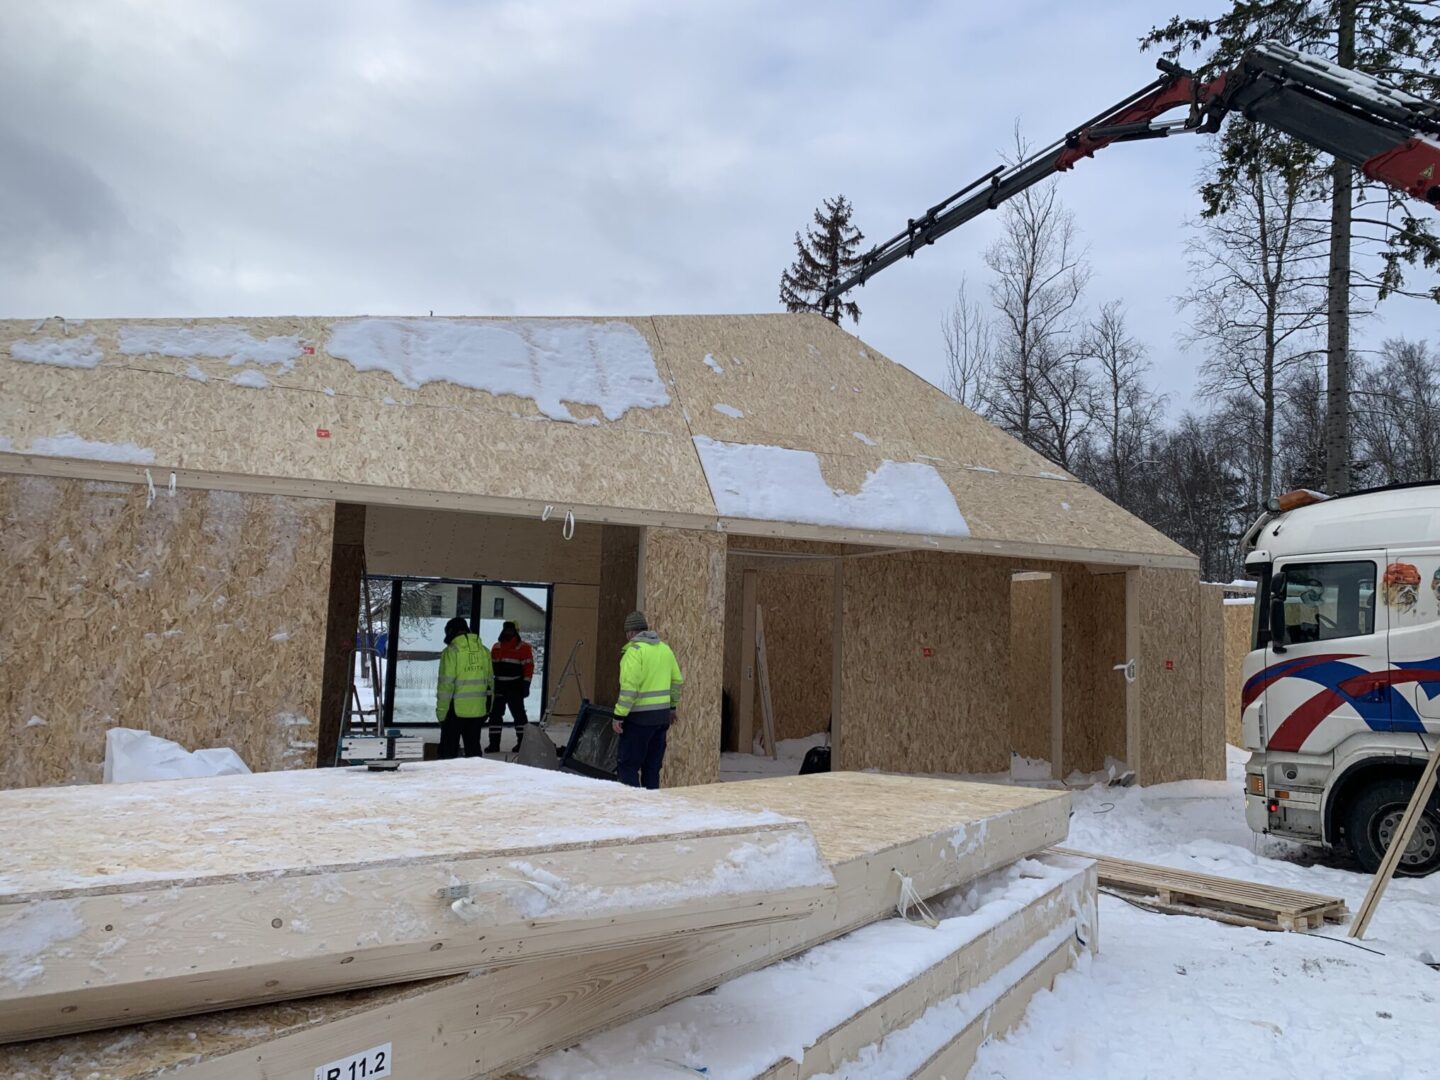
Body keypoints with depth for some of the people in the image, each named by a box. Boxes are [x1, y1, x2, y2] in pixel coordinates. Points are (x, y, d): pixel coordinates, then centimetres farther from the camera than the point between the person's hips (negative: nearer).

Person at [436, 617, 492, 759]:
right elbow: (490, 682, 11)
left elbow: (446, 685, -12)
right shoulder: (484, 651, 8)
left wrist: (441, 712, -6)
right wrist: (488, 709, 18)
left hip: (456, 710, -5)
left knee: (449, 749, 4)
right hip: (478, 710, 5)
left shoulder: (451, 651, -9)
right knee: (473, 747, 14)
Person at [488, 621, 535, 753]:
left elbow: (528, 667, -8)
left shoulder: (523, 648, -4)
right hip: (498, 687, 6)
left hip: (515, 688, -5)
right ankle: (494, 743, 12)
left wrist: (525, 685, -13)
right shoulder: (496, 647, 14)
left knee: (519, 714, -1)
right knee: (495, 714, 5)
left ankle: (523, 742, 9)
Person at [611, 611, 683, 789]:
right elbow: (677, 680, 16)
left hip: (640, 717, -7)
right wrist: (672, 707, 26)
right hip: (662, 715, 7)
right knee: (652, 766, 14)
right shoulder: (665, 648, 11)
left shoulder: (634, 650, -12)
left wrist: (619, 716, -17)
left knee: (629, 765, -1)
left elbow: (629, 687, -20)